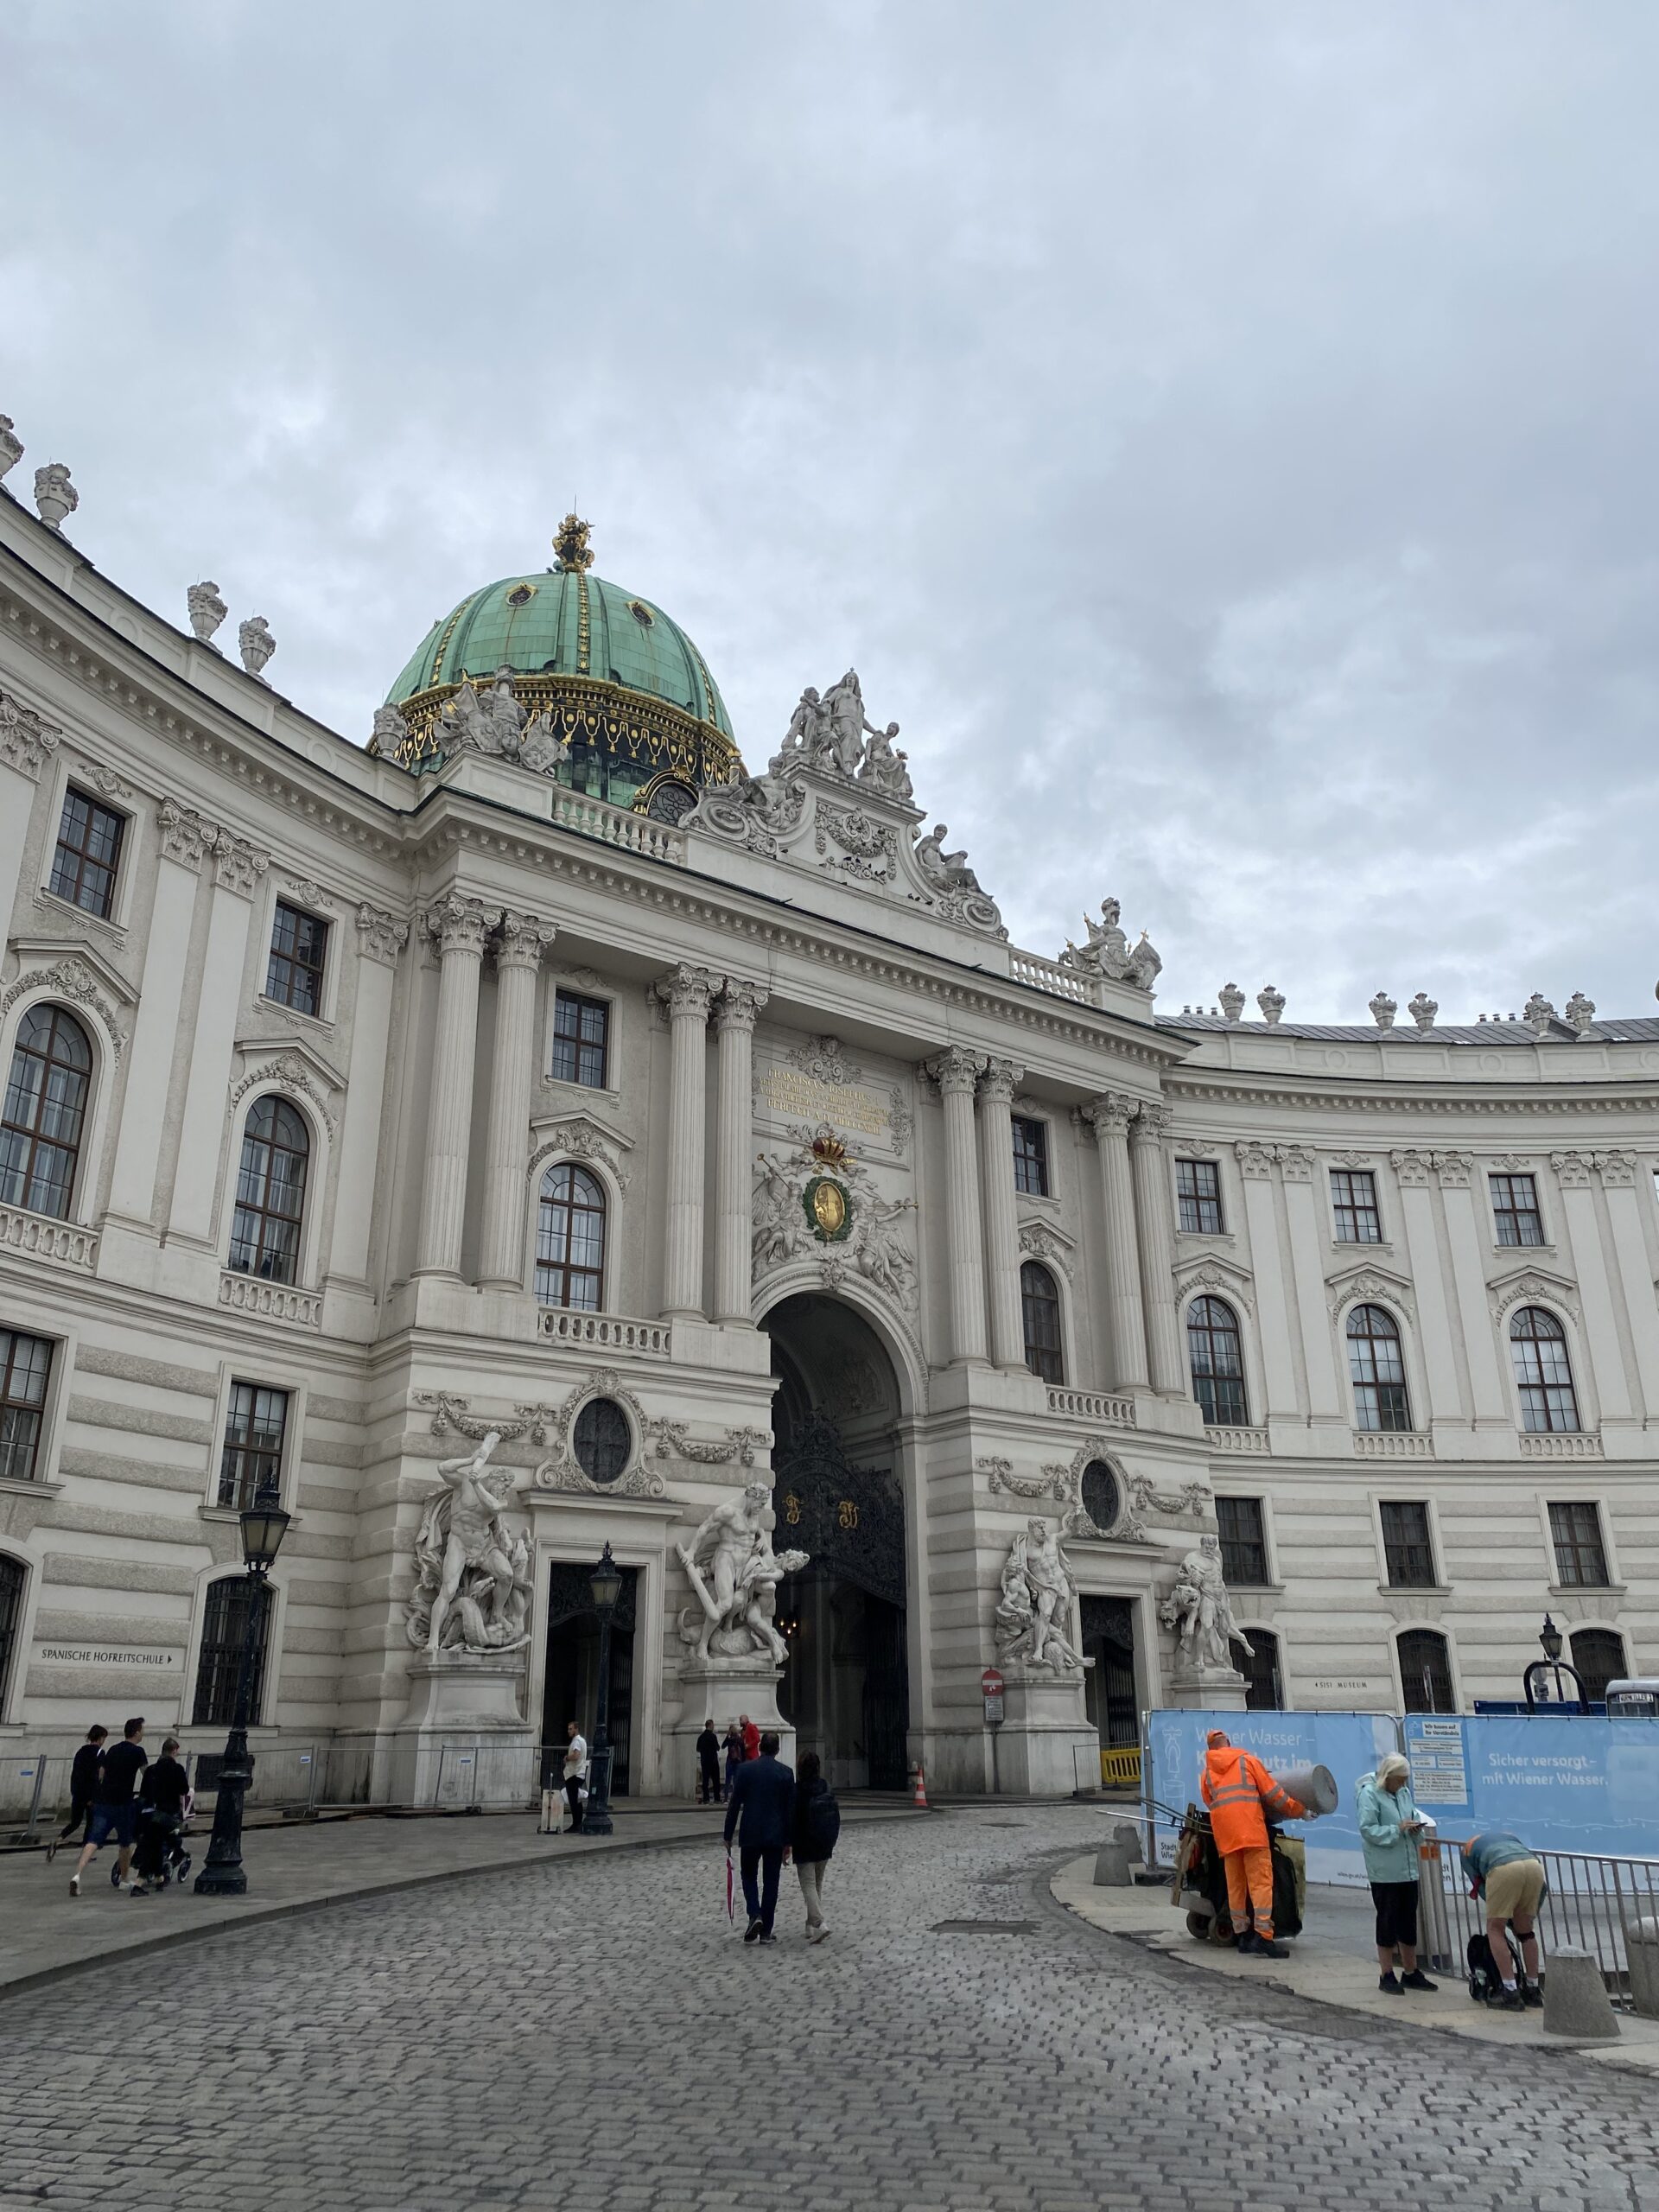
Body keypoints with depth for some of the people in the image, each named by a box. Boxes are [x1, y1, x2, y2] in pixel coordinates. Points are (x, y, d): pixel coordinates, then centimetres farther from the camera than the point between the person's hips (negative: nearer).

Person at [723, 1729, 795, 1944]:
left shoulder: (745, 1769, -4)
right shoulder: (786, 1773, -1)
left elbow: (734, 1804, -4)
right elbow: (790, 1808, 1)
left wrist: (728, 1835, 4)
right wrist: (788, 1840, 8)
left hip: (750, 1834, -1)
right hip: (776, 1835, 1)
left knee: (749, 1876, 16)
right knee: (770, 1882, 9)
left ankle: (755, 1915, -6)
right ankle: (766, 1932, 10)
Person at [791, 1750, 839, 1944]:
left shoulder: (796, 1791, -14)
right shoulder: (827, 1789, 1)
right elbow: (836, 1817, 7)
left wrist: (787, 1844, -4)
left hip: (804, 1847, -5)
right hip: (825, 1847, 5)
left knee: (808, 1885, -2)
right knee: (818, 1884, 17)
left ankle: (819, 1923, -18)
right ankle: (813, 1924, 20)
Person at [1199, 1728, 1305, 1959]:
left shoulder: (1207, 1772, 22)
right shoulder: (1248, 1760, 13)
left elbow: (1209, 1802, 18)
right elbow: (1271, 1791, 10)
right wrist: (1298, 1810, 17)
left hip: (1224, 1834, 4)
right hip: (1251, 1829, -4)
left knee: (1235, 1885, 10)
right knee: (1261, 1881, -7)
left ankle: (1243, 1935, 10)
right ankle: (1263, 1937, -16)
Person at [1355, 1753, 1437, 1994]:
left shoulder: (1405, 1793, 11)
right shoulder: (1369, 1793, -10)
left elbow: (1413, 1818, 21)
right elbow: (1367, 1829, -15)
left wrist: (1415, 1828, -2)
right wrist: (1398, 1829, -21)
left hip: (1408, 1868, 7)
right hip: (1384, 1871, -7)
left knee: (1409, 1921, 13)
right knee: (1388, 1921, 0)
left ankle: (1411, 1973, 25)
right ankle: (1386, 1976, 10)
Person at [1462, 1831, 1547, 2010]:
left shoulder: (1468, 1849, 33)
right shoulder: (1508, 1835, 42)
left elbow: (1479, 1887, 21)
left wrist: (1503, 1914, 29)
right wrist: (1533, 1911, 35)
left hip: (1504, 1869, -4)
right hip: (1534, 1866, 4)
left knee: (1495, 1929, 11)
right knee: (1526, 1931, 23)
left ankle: (1511, 1993, 4)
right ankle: (1533, 1990, 27)